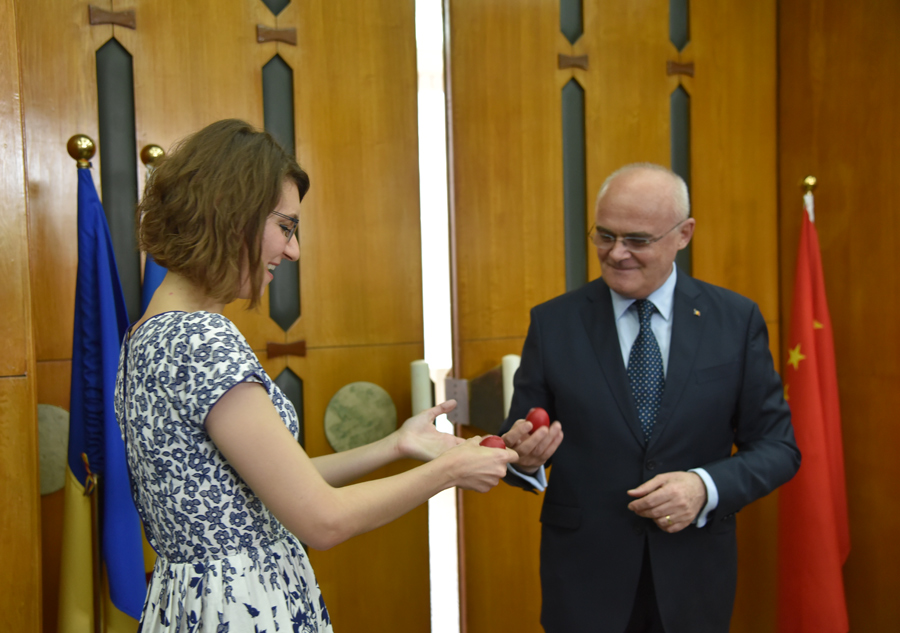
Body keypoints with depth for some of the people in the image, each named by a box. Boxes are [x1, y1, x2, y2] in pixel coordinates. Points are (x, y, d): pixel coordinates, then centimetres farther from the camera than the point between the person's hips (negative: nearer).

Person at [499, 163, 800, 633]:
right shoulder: (552, 322, -4)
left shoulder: (736, 320, -4)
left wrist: (706, 487, -19)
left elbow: (777, 447, -2)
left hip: (694, 577, 1)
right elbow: (518, 439, -1)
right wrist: (523, 453, -24)